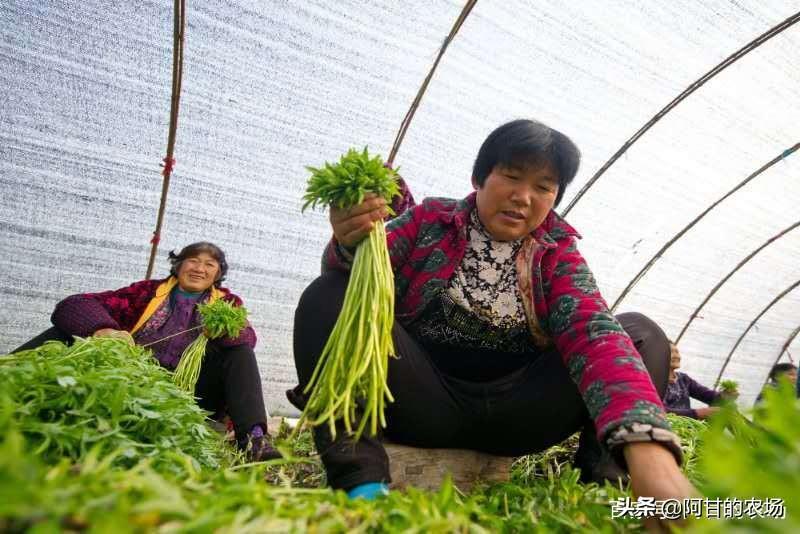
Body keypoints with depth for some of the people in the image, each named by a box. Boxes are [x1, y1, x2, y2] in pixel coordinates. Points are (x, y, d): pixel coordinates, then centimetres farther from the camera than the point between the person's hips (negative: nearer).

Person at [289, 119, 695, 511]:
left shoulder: (557, 252, 3)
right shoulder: (431, 219, 4)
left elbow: (591, 331, -15)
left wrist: (646, 446, -34)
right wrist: (350, 244, -35)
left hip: (511, 408, 1)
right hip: (423, 401, 0)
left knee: (642, 333, -9)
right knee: (327, 296, -19)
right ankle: (362, 484, -30)